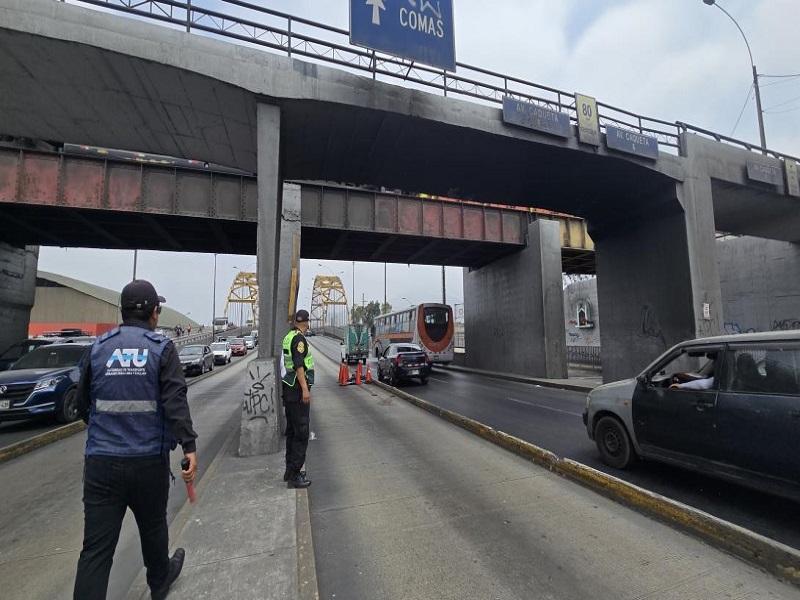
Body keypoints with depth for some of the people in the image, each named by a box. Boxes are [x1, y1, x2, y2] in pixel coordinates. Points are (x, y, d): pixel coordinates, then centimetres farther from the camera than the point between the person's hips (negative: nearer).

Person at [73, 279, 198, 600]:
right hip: (149, 459, -1)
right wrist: (189, 446, -17)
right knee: (152, 526, 21)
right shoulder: (162, 348, -9)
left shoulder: (99, 347, 1)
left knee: (96, 545, 7)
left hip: (101, 460, 2)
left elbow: (82, 402, 10)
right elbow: (176, 402, -18)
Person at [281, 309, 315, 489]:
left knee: (292, 431, 16)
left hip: (289, 389, 10)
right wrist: (305, 388, -25)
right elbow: (298, 365, -23)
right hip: (297, 390, -10)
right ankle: (294, 476, 0)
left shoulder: (288, 337, 14)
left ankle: (290, 470, 25)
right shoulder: (299, 338, -14)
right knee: (301, 433, -5)